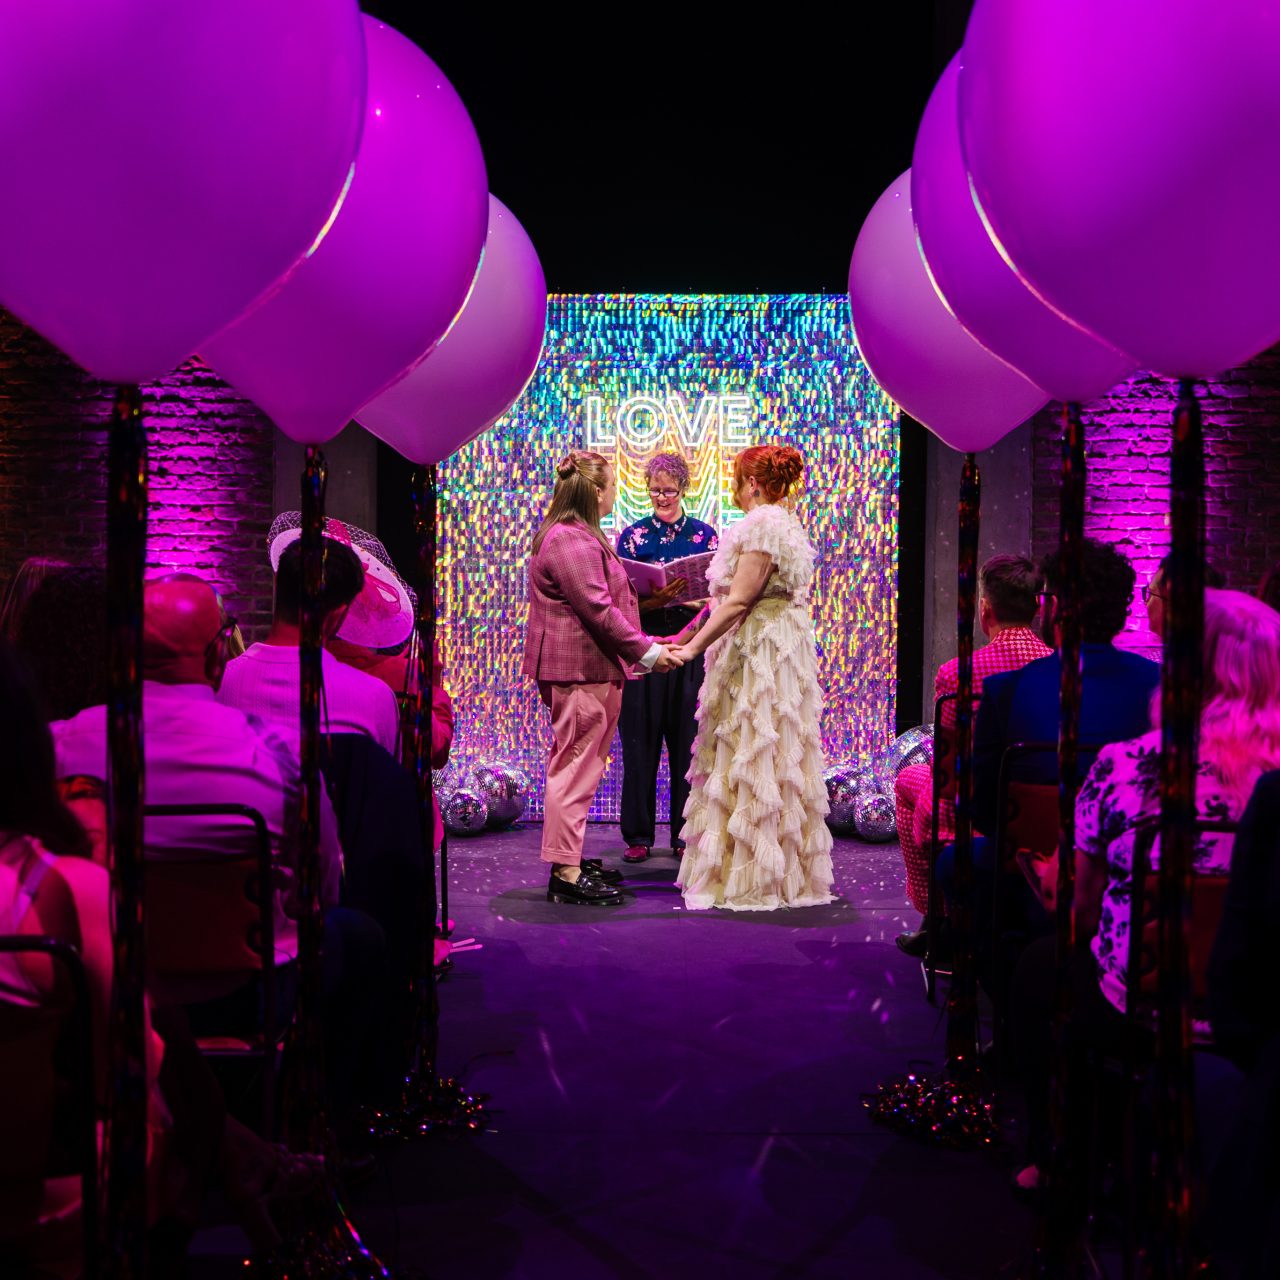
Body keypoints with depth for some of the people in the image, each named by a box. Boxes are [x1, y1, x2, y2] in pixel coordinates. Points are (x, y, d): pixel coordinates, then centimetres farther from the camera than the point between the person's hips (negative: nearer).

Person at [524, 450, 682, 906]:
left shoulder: (579, 536, 18)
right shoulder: (570, 542, -18)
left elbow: (604, 602, 25)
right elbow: (599, 611, -22)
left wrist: (642, 647, 23)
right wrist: (648, 652, -17)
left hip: (590, 667, 12)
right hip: (579, 668, -12)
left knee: (578, 767, 17)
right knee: (576, 768, -8)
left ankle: (571, 859, 26)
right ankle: (566, 874, -4)